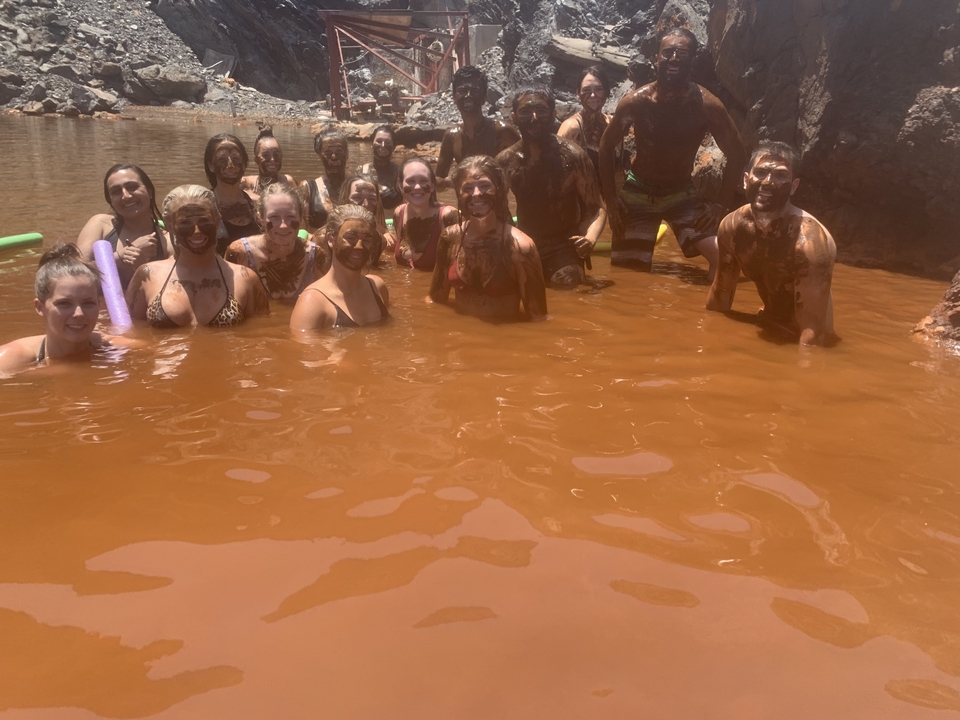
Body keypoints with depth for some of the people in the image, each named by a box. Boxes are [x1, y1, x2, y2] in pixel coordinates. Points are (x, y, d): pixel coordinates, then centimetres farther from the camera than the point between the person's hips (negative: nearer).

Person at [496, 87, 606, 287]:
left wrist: (590, 238, -31)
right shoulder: (505, 161, -1)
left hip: (564, 248, -4)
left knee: (566, 285, -28)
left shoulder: (572, 157, -11)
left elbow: (595, 209, -10)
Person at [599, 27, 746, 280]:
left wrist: (722, 205, -11)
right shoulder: (636, 101, -15)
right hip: (637, 193, 0)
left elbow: (736, 154, -6)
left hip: (681, 193, 0)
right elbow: (607, 147, -1)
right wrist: (610, 200, -6)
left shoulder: (706, 105, -17)